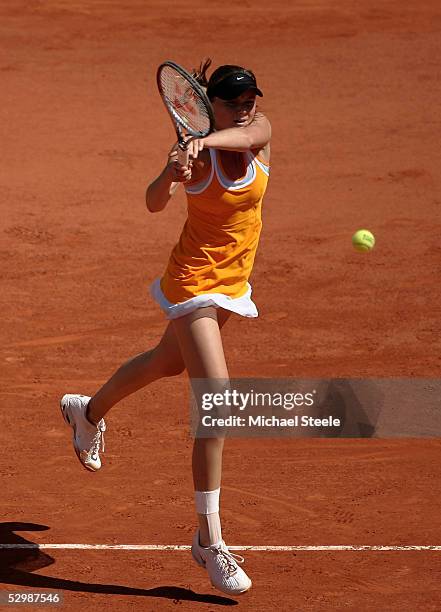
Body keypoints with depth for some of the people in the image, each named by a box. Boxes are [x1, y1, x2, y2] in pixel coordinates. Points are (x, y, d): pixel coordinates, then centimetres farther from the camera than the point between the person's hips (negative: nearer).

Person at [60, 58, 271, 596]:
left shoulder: (260, 132, -8)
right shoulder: (196, 152, -21)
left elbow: (246, 134, -33)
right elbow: (155, 204, -36)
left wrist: (208, 139, -53)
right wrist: (170, 174, -58)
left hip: (232, 284, 7)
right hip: (193, 283, -7)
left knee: (169, 362, 31)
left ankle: (89, 411, 60)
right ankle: (210, 543, -13)